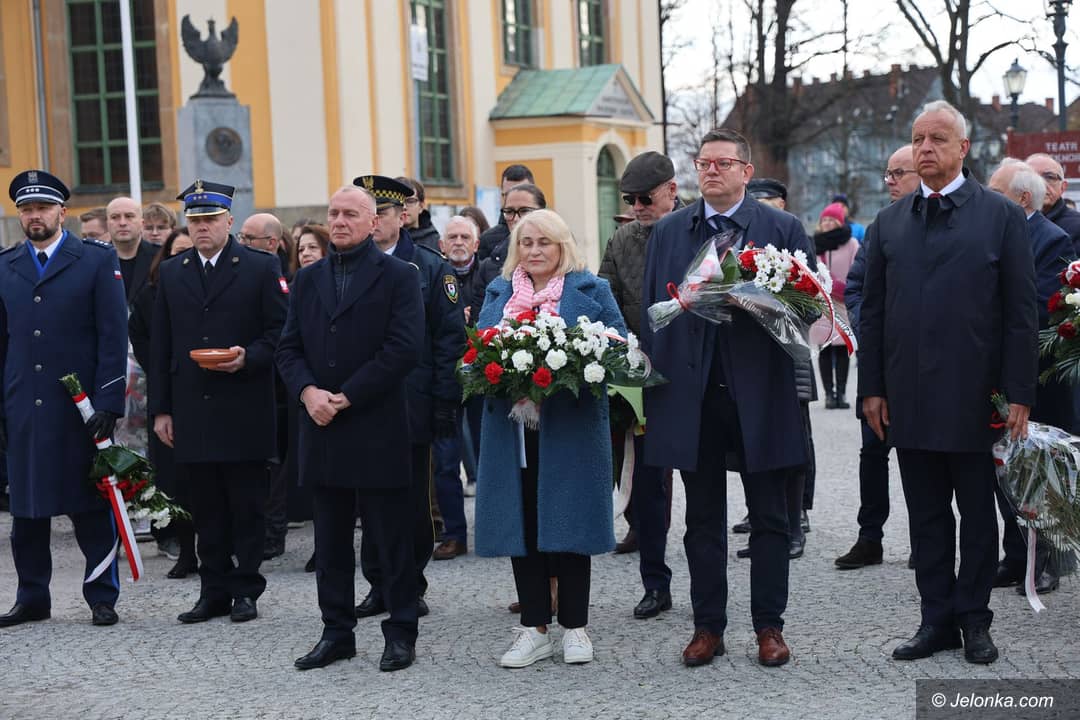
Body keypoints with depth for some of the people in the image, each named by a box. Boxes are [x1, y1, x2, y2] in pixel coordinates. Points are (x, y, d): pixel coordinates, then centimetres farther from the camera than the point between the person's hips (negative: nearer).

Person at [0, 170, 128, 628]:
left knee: (89, 505, 4)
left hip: (80, 407, -3)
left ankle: (102, 597, 14)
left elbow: (113, 337, -4)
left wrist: (109, 402, -12)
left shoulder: (98, 261, 0)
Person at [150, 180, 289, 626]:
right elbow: (160, 347, 12)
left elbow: (280, 331, -1)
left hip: (244, 411, -3)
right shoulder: (171, 274, 12)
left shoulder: (261, 268, 1)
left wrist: (248, 357, -18)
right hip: (192, 413, 3)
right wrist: (160, 409, 7)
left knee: (247, 505, 3)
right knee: (206, 509, 8)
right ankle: (214, 591, 17)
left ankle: (246, 589, 13)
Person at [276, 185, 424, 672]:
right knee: (330, 540, 12)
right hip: (322, 429, 5)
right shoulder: (308, 279, 13)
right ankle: (337, 632, 21)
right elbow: (289, 347, 11)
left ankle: (401, 633, 12)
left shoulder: (398, 276, -2)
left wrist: (346, 397, -14)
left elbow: (404, 348, -12)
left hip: (378, 428, -5)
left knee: (391, 539, 2)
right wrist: (307, 391, -9)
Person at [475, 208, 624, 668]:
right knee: (521, 523, 3)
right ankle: (534, 629, 11)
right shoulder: (497, 292, 17)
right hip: (512, 426, 3)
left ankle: (574, 628, 11)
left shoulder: (591, 290, 6)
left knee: (569, 522, 0)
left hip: (570, 426, -3)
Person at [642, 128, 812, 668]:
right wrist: (651, 382, 4)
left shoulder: (783, 229, 3)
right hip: (692, 394, 2)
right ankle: (708, 625, 18)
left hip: (760, 393, -2)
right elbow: (651, 311, 10)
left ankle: (769, 626, 17)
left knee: (769, 518, 6)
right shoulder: (667, 232, 10)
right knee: (703, 519, 9)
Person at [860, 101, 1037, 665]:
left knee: (977, 514, 7)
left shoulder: (1002, 217, -1)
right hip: (909, 397, 3)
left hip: (974, 398, -3)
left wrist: (1018, 394, -8)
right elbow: (872, 311, 11)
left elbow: (1020, 312, -3)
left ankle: (974, 619, 19)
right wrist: (872, 387, 5)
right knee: (926, 516, 9)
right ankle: (937, 620, 18)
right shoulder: (888, 223, 9)